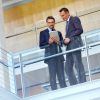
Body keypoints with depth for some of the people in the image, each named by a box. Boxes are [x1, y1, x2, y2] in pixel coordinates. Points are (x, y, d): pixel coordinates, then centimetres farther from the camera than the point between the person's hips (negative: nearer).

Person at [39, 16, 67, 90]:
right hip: (51, 57, -4)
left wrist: (57, 41, -9)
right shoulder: (43, 33, 7)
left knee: (61, 75, 5)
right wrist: (48, 42, -16)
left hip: (59, 56, 4)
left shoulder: (58, 33, 19)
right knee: (53, 76, -9)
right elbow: (41, 45, -1)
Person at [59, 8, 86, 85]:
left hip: (75, 44, -8)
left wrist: (69, 38, -13)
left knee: (78, 65, -11)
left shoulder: (75, 19, 5)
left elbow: (80, 30, -9)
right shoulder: (67, 23, 28)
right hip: (69, 47, 8)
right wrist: (65, 40, 5)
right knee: (68, 68, 0)